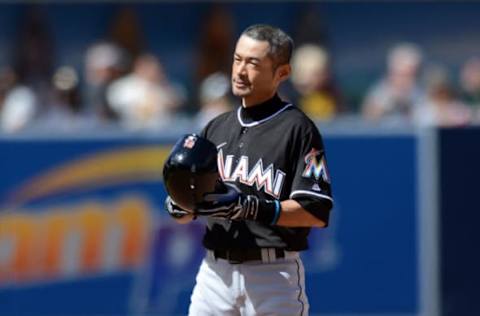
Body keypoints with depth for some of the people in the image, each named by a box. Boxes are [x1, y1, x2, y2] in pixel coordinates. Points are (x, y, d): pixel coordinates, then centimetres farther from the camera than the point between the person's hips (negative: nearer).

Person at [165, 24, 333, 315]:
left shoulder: (297, 128, -5)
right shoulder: (216, 128, 16)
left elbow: (316, 212, -13)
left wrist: (249, 207, -23)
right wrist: (180, 207, -5)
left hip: (273, 275, -6)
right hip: (215, 270, 6)